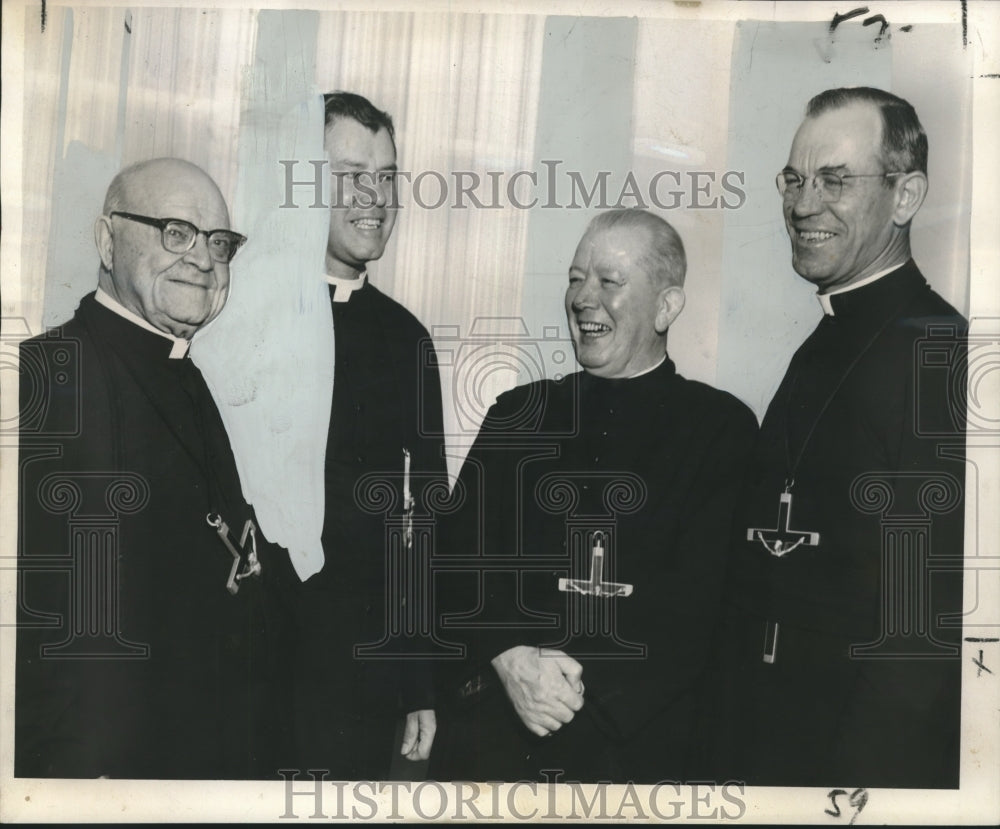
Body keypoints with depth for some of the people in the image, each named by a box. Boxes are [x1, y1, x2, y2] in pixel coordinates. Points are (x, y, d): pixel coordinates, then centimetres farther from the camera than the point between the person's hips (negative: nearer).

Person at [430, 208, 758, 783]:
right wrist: (507, 658, -15)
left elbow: (701, 596, -9)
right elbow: (461, 554, 2)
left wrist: (589, 687, -17)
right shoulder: (520, 413, 9)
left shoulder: (721, 428, -1)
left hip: (636, 742, -2)